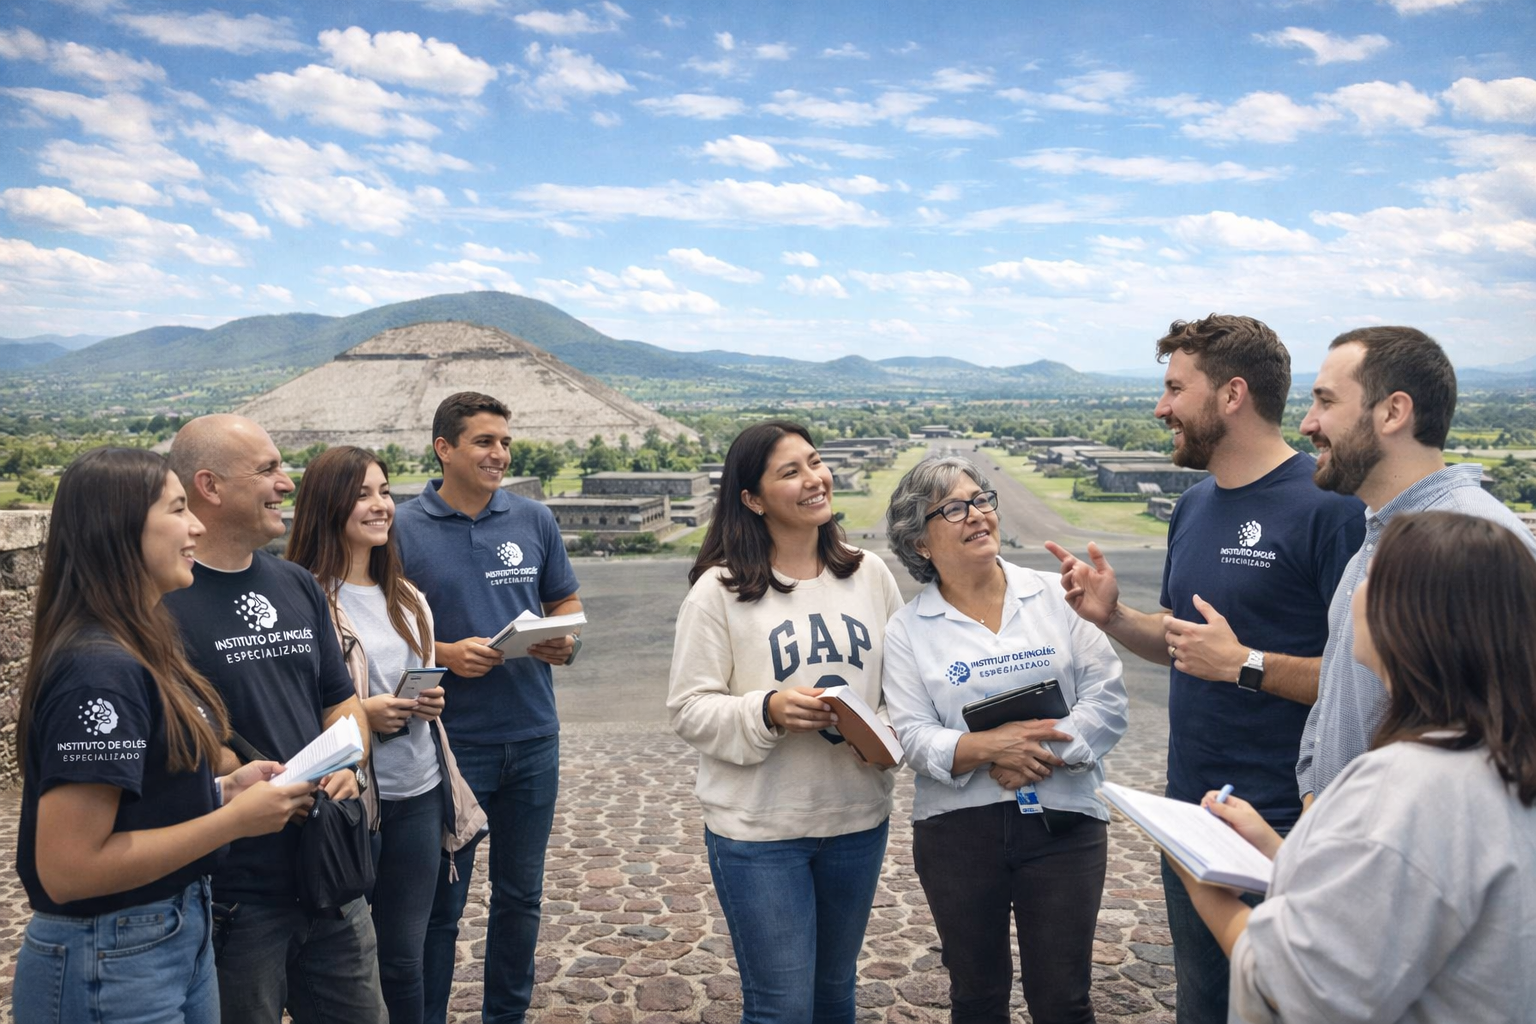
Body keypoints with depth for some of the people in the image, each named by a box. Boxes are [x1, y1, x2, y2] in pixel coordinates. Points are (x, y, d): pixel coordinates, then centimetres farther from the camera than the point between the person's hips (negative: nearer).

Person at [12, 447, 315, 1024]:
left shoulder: (144, 647, 6)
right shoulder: (100, 671, -23)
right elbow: (67, 870, -25)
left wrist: (223, 789, -1)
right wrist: (234, 820, -21)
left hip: (183, 933, 9)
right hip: (110, 967, -9)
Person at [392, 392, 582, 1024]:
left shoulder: (534, 520, 4)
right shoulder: (403, 529, -6)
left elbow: (565, 602, 13)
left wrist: (567, 642, -8)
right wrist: (444, 654, -19)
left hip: (532, 737, 4)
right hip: (449, 740, -3)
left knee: (520, 893, 16)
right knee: (441, 901, 8)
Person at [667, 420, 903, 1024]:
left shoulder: (870, 574, 2)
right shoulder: (718, 590, -11)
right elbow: (690, 709, -10)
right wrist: (767, 712, -26)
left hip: (859, 820, 4)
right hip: (759, 830, -4)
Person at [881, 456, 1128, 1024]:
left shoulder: (1056, 595, 1)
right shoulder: (908, 629, 0)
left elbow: (1106, 698, -4)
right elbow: (915, 737, -8)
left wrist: (1040, 755, -15)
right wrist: (991, 747, -23)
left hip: (1062, 822, 0)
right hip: (959, 829, 0)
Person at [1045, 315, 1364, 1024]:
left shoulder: (1328, 506, -18)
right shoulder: (1194, 506, 8)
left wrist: (1247, 665, -23)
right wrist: (1112, 617, -1)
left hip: (1285, 824, -8)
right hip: (1190, 807, 8)